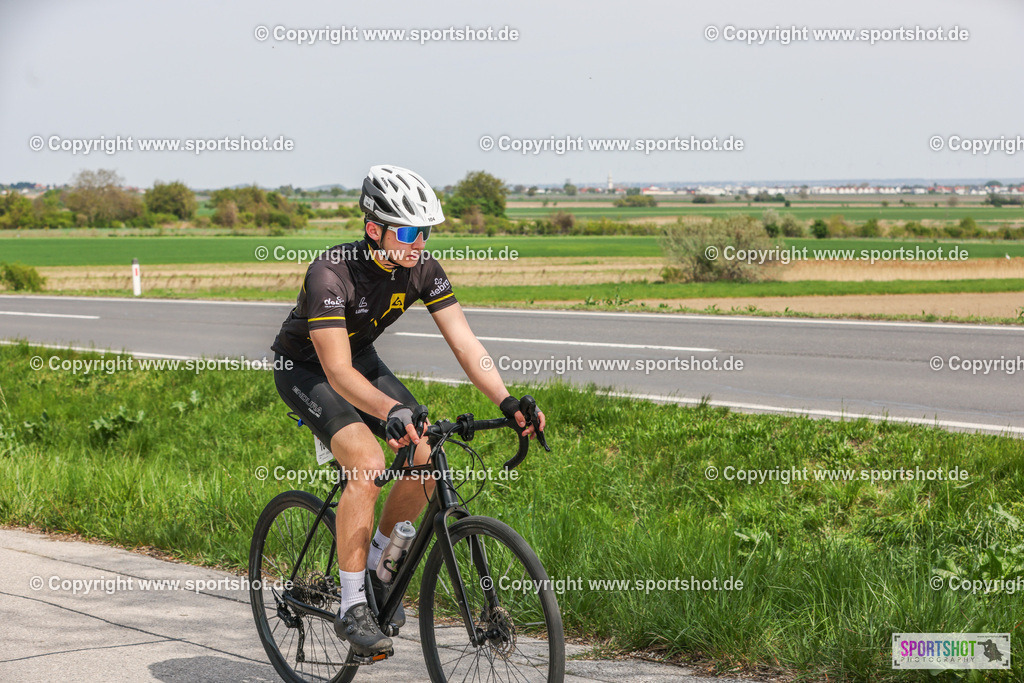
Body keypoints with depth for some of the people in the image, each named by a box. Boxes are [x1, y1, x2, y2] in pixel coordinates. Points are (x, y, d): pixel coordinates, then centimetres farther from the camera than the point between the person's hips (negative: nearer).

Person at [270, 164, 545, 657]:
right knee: (368, 462, -28)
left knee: (427, 460, -11)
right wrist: (392, 411, -55)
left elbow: (465, 344, -18)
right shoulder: (332, 273, -34)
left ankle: (373, 564, 12)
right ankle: (351, 607, -19)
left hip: (361, 357, 6)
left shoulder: (423, 270, -16)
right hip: (305, 368, -6)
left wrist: (507, 403, -32)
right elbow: (338, 373, -39)